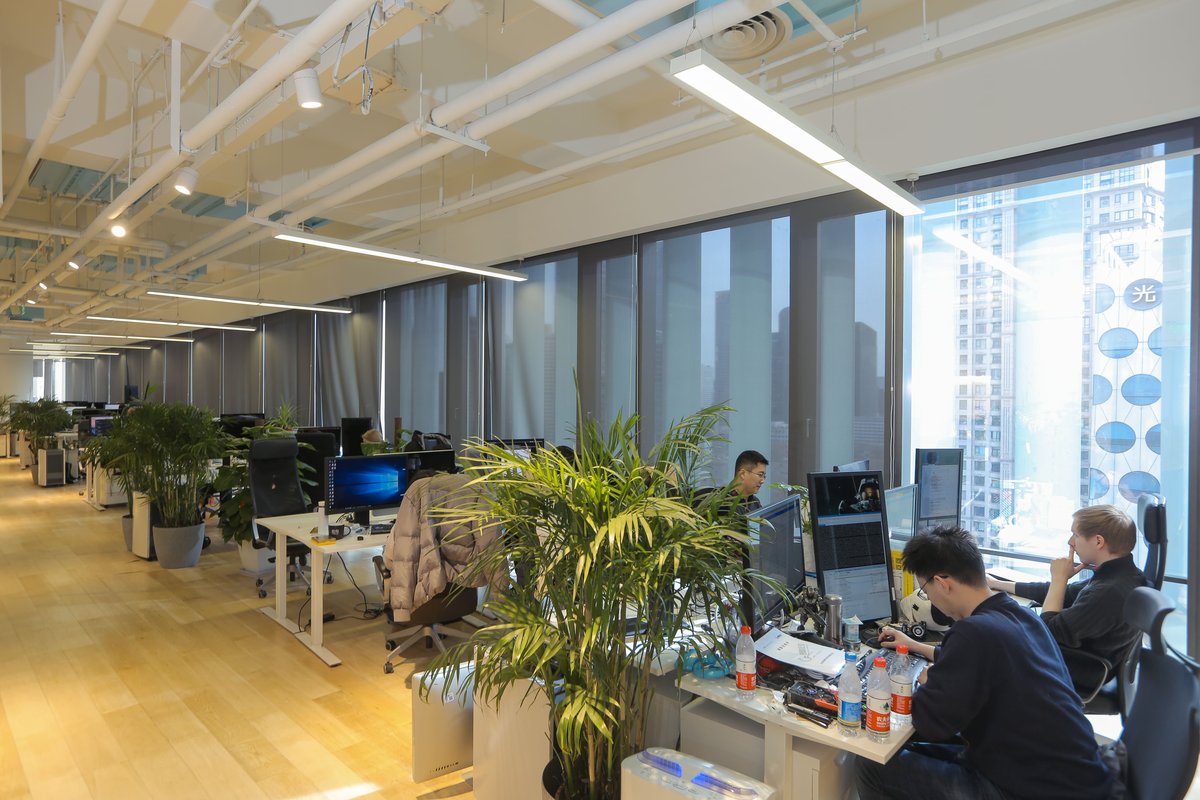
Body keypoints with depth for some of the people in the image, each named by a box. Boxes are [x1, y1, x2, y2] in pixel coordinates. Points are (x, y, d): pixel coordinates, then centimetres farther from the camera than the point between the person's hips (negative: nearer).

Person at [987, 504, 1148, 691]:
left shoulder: (1109, 592, -32)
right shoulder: (1121, 574, -1)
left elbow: (1050, 632, -24)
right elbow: (1064, 594, 12)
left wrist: (1059, 578, -14)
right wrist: (998, 584, 15)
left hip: (1077, 678, -8)